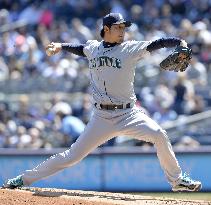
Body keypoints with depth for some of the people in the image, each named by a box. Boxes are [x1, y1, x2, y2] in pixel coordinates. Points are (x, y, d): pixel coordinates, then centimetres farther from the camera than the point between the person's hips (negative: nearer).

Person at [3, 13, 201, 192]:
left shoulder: (130, 48, -2)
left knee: (158, 135, -24)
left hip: (128, 114, -1)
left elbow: (156, 43, -12)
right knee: (73, 155, -1)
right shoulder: (93, 48, 8)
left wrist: (180, 43, -26)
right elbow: (81, 49, 32)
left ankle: (177, 180, -7)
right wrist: (60, 46, 22)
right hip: (102, 117, 1)